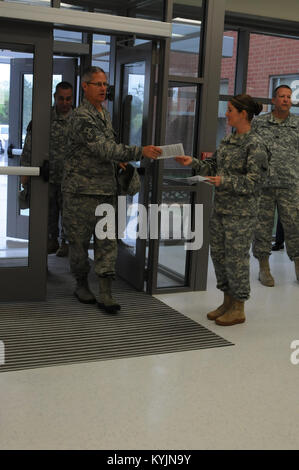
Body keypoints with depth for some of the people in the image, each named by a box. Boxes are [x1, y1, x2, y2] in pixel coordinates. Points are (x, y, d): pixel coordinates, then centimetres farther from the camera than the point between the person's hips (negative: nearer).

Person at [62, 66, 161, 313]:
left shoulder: (105, 112, 14)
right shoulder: (82, 116, -14)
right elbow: (104, 148, -25)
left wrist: (117, 161, 10)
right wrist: (140, 151, -29)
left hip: (106, 188, 7)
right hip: (82, 188, -7)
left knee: (107, 240, 1)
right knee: (80, 239, 5)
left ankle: (106, 293, 2)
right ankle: (82, 284, 23)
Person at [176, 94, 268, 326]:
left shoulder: (255, 145, -13)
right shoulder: (228, 140, 12)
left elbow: (254, 181, -16)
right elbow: (213, 166, 16)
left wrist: (225, 182, -23)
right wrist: (193, 162, 3)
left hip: (241, 212, -8)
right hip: (221, 207, 8)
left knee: (236, 257, -2)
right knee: (219, 253, 13)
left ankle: (238, 309, 12)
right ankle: (227, 302, 27)